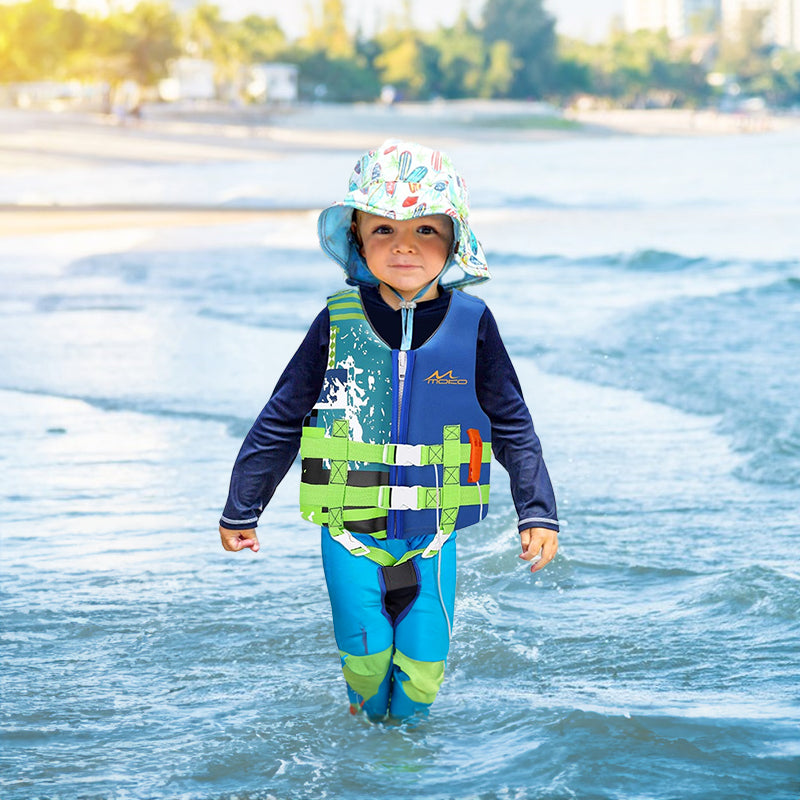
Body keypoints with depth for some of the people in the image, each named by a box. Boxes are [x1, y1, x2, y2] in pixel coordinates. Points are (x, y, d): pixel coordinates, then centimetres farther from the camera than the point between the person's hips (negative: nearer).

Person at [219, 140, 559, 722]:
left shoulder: (472, 326, -5)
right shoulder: (338, 325, -6)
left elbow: (513, 427, 4)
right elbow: (281, 421, 4)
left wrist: (538, 512, -3)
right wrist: (241, 511, 9)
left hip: (431, 536, 0)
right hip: (349, 533, 0)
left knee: (423, 664, 1)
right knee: (366, 658, 0)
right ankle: (368, 721, 30)